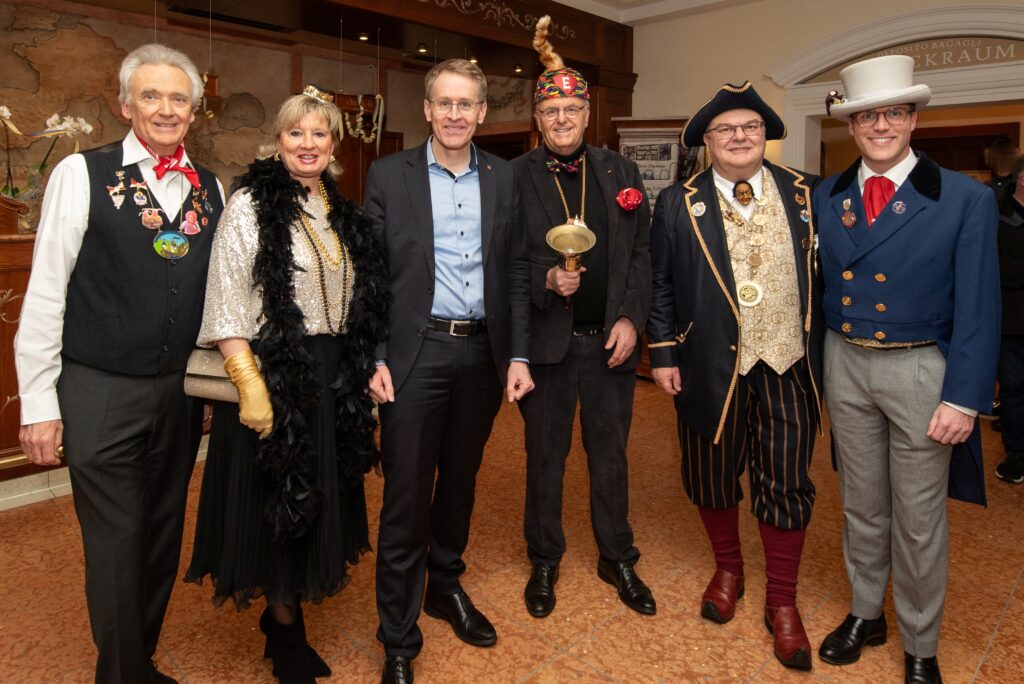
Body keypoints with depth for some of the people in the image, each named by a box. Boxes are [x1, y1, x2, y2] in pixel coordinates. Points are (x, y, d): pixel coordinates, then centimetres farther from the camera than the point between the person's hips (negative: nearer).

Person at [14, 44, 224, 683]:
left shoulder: (210, 188, 7)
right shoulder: (83, 174, -5)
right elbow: (46, 292, -6)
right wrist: (39, 402, -8)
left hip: (181, 392, 4)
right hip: (101, 393, -4)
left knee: (163, 540, 16)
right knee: (117, 547, 4)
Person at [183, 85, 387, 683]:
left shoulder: (344, 214, 11)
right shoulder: (251, 205, -7)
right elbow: (227, 307, -13)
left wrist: (366, 365, 10)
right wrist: (249, 384, -19)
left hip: (335, 379, 6)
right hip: (274, 375, -6)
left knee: (321, 499, 15)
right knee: (279, 502, 6)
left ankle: (288, 611, 36)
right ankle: (286, 632, 26)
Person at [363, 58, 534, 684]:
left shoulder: (504, 178, 8)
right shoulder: (389, 175, 0)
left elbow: (517, 271, 7)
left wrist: (518, 355, 1)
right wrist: (373, 358, -8)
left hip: (482, 353, 3)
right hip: (415, 352, -3)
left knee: (460, 481, 17)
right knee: (406, 496, 1)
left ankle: (446, 586, 39)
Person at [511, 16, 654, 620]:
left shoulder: (622, 172, 5)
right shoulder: (515, 177, -2)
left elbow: (642, 253, 5)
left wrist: (631, 319, -6)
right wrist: (546, 278, -22)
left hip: (610, 339, 2)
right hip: (546, 339, -2)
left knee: (611, 455, 14)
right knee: (546, 456, 12)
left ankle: (618, 558, 33)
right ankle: (545, 561, 32)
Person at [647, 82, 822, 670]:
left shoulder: (805, 194, 3)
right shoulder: (679, 204, 1)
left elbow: (824, 274, 4)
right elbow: (661, 285, 2)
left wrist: (826, 353, 1)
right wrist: (664, 354, -1)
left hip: (789, 367, 1)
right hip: (713, 369, 0)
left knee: (787, 485, 8)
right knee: (713, 478, 14)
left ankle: (782, 601, 27)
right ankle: (728, 570, 40)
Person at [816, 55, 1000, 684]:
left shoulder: (967, 200, -8)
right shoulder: (826, 197, 3)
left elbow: (978, 308, -9)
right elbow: (820, 285, 4)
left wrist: (964, 398, -13)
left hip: (920, 370, -3)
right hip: (846, 365, 3)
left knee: (919, 519, 9)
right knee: (862, 504, 18)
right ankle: (865, 614, 39)